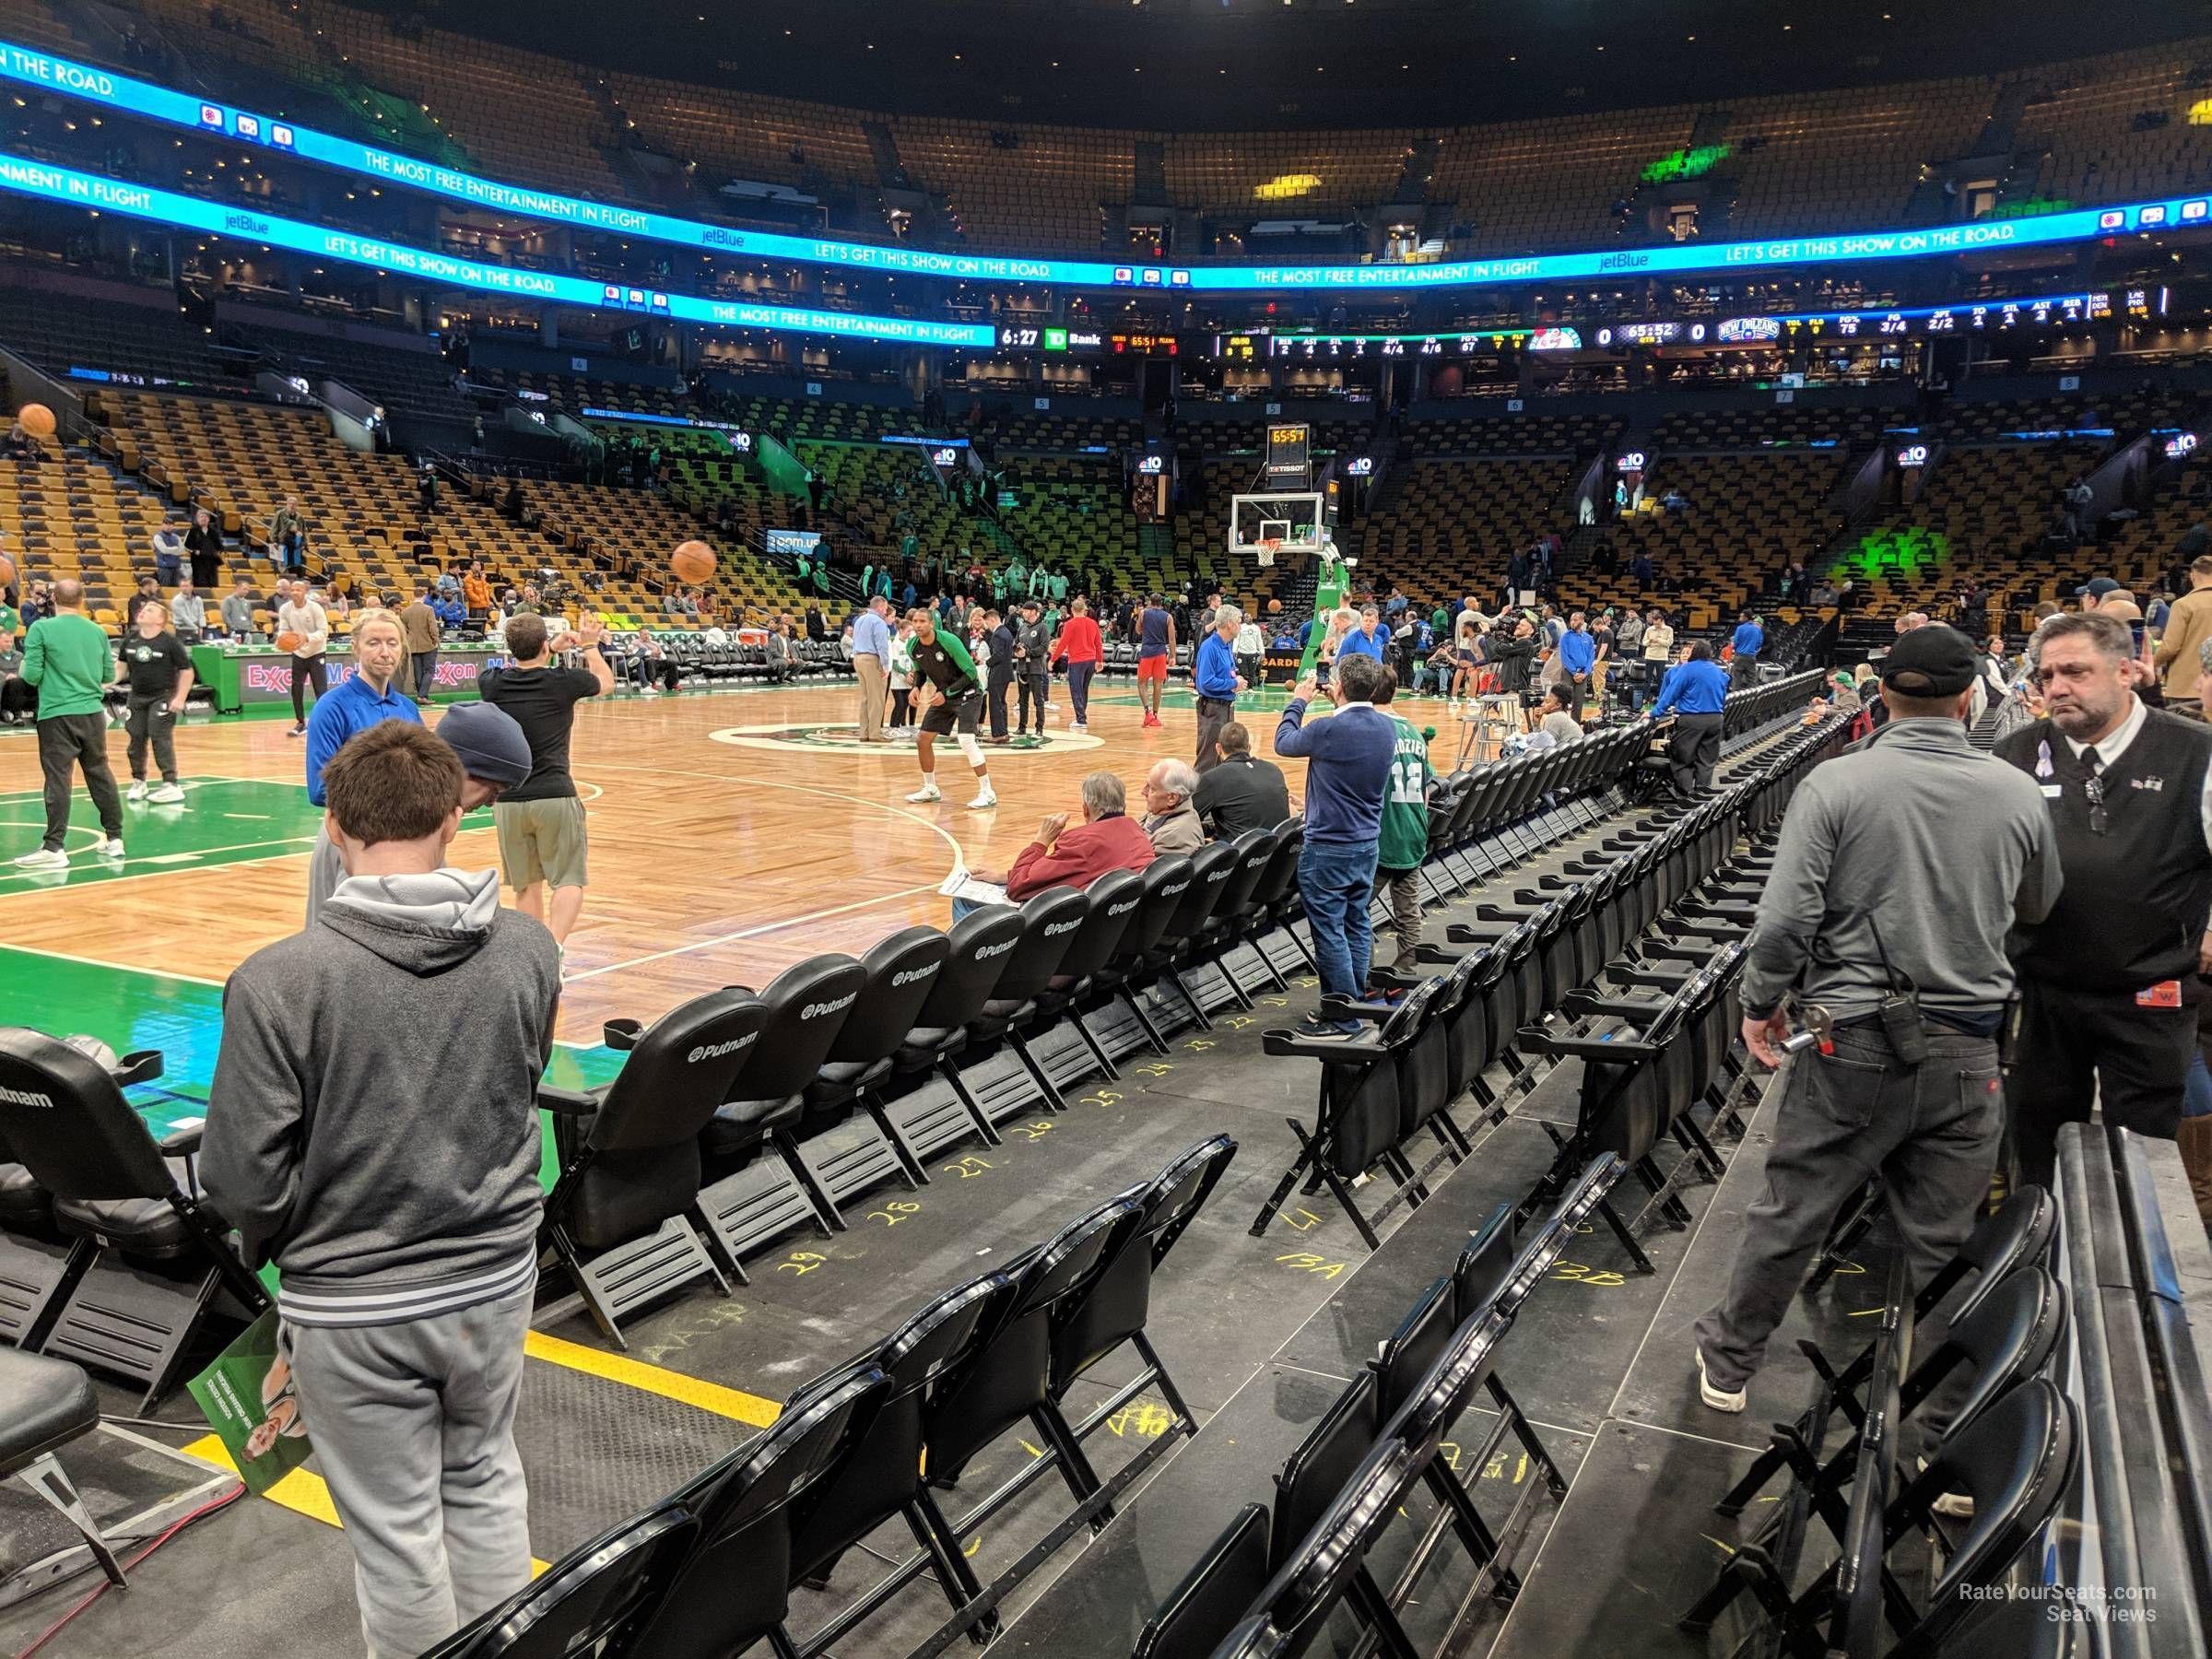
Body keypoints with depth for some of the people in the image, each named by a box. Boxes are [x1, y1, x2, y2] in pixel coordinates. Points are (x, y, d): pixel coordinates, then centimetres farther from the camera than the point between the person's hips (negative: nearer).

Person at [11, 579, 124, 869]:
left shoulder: (41, 629, -7)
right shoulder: (98, 631, 6)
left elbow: (32, 675, -9)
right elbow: (109, 675, 12)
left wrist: (26, 668, 12)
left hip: (57, 715, -4)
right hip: (92, 713, 4)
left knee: (58, 779, -4)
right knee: (100, 774, 13)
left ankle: (54, 848, -5)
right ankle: (114, 838, 18)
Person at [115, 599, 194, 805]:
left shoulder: (169, 642, -11)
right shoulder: (131, 640, 2)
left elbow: (187, 671, -8)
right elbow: (122, 665, 15)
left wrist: (180, 699, -13)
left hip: (162, 697, -5)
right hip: (137, 697, 5)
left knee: (161, 738, -10)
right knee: (136, 739, 9)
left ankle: (171, 785, -7)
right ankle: (138, 781, 25)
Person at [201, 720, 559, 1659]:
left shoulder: (277, 981, -21)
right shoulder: (530, 951, -11)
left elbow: (245, 1179, -15)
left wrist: (273, 1248, 5)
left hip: (351, 1302, -3)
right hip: (495, 1277, 3)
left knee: (395, 1531, 16)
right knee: (485, 1480, 25)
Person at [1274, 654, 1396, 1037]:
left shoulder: (1329, 730, -21)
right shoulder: (1387, 727, 1)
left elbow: (1283, 742, -2)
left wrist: (1297, 702, 12)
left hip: (1328, 846, -8)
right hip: (1368, 842, 8)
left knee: (1329, 930, 0)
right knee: (1356, 925, 16)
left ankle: (1342, 1019, 4)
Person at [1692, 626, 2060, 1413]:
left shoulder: (1836, 783, -11)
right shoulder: (2018, 794, -2)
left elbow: (1785, 919, -15)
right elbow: (2037, 907, 16)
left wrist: (1761, 1004, 0)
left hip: (1852, 1044, -2)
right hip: (1966, 1057, 2)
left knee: (1787, 1218, 11)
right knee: (1943, 1244, 14)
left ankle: (1728, 1361, 28)